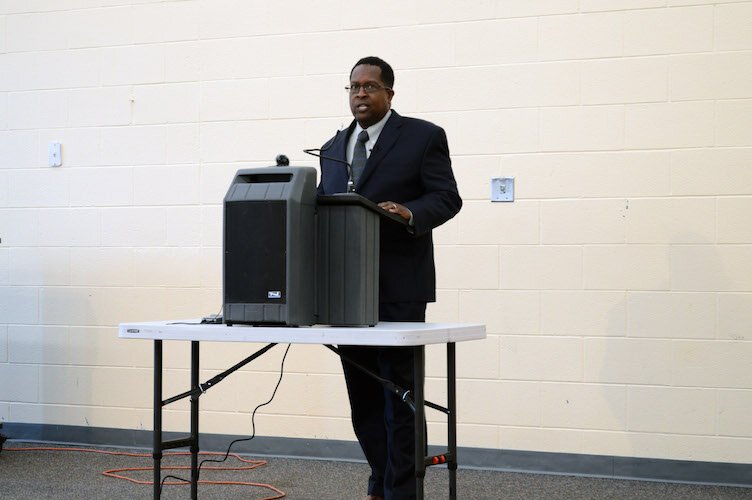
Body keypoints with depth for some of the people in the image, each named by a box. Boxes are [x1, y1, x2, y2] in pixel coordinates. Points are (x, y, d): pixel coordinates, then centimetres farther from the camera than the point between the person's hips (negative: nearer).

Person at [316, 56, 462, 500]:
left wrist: (408, 213, -23)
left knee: (399, 395, -3)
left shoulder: (424, 137, 0)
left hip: (398, 288, -6)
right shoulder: (333, 148, 18)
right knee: (362, 395, 11)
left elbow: (447, 198, -6)